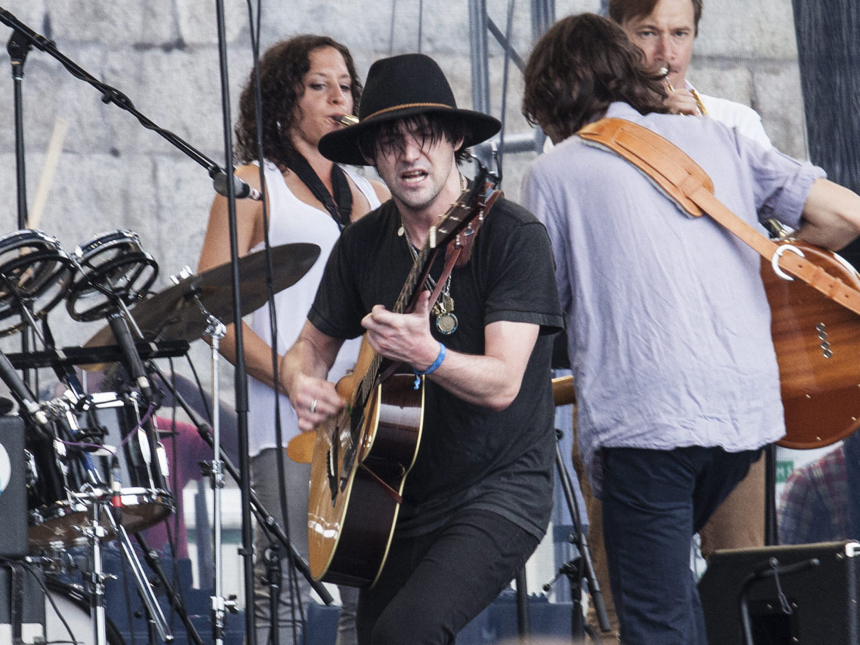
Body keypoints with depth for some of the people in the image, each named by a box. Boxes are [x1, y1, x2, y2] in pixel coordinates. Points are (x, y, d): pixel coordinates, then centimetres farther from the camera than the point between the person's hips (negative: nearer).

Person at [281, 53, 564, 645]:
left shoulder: (513, 235, -13)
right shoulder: (364, 245, 5)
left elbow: (501, 384, -21)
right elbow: (314, 345, 17)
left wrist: (426, 356, -40)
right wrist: (304, 384, -7)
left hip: (500, 490, -7)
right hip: (398, 496, 7)